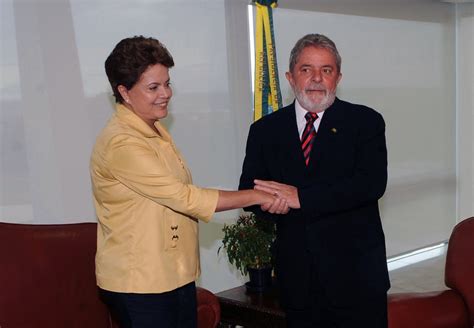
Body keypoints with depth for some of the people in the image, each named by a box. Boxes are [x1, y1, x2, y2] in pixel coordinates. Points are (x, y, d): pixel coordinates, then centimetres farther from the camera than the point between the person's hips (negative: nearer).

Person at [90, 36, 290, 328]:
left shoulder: (156, 130, 10)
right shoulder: (121, 143, -20)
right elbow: (184, 197, -22)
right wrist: (257, 196, -17)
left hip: (177, 275, 8)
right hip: (139, 284, -8)